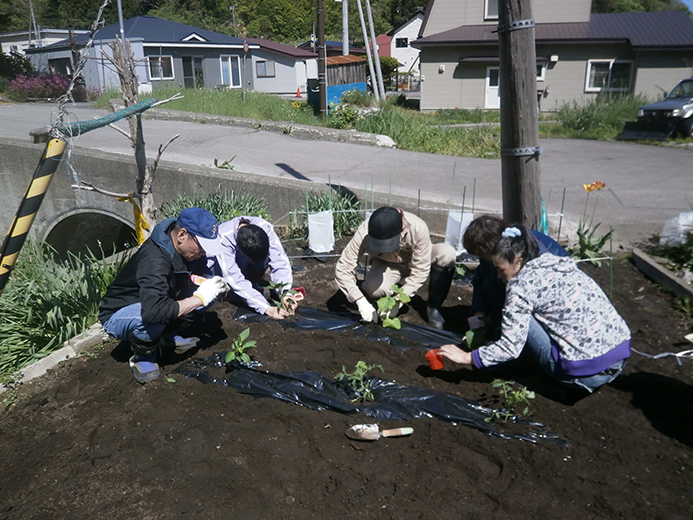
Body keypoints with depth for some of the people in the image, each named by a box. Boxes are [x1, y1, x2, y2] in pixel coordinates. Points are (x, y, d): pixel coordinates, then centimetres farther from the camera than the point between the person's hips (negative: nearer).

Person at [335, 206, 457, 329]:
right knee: (374, 289, -34)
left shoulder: (418, 228, -36)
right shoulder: (364, 233, -33)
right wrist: (360, 301, -39)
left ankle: (433, 308, -15)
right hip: (386, 264, 0)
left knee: (447, 253, -30)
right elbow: (343, 269, -29)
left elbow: (420, 270, -27)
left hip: (415, 261, 0)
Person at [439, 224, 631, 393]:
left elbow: (510, 347, -10)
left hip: (587, 371, -8)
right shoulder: (561, 264, 15)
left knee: (521, 317, -1)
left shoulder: (522, 284, -9)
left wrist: (467, 357, 1)